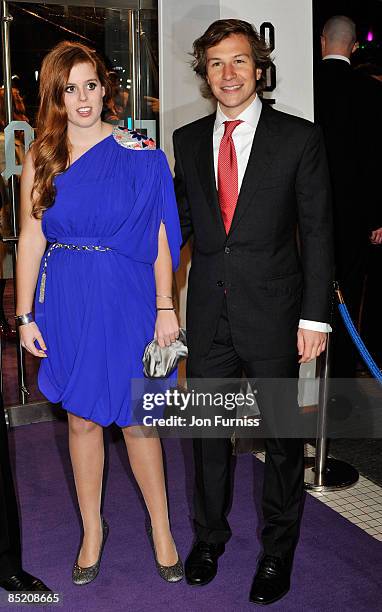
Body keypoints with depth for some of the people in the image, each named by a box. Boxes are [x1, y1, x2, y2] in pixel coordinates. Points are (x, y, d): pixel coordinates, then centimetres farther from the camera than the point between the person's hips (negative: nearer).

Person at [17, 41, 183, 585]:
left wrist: (165, 307, -7)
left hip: (126, 298, -2)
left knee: (136, 418, 4)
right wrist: (25, 316, 0)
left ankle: (161, 529, 23)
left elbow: (159, 234, -2)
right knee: (82, 418, 12)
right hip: (66, 300, 2)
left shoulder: (139, 152, -1)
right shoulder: (41, 157, 5)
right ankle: (92, 529, 30)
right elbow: (31, 238, 3)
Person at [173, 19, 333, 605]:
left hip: (273, 313, -3)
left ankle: (278, 550, 31)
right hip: (208, 312, 3)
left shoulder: (299, 137, -5)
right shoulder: (188, 140, 6)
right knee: (208, 429, 15)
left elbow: (317, 231, -6)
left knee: (282, 434, 11)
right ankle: (209, 534, 38)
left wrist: (315, 315, -9)